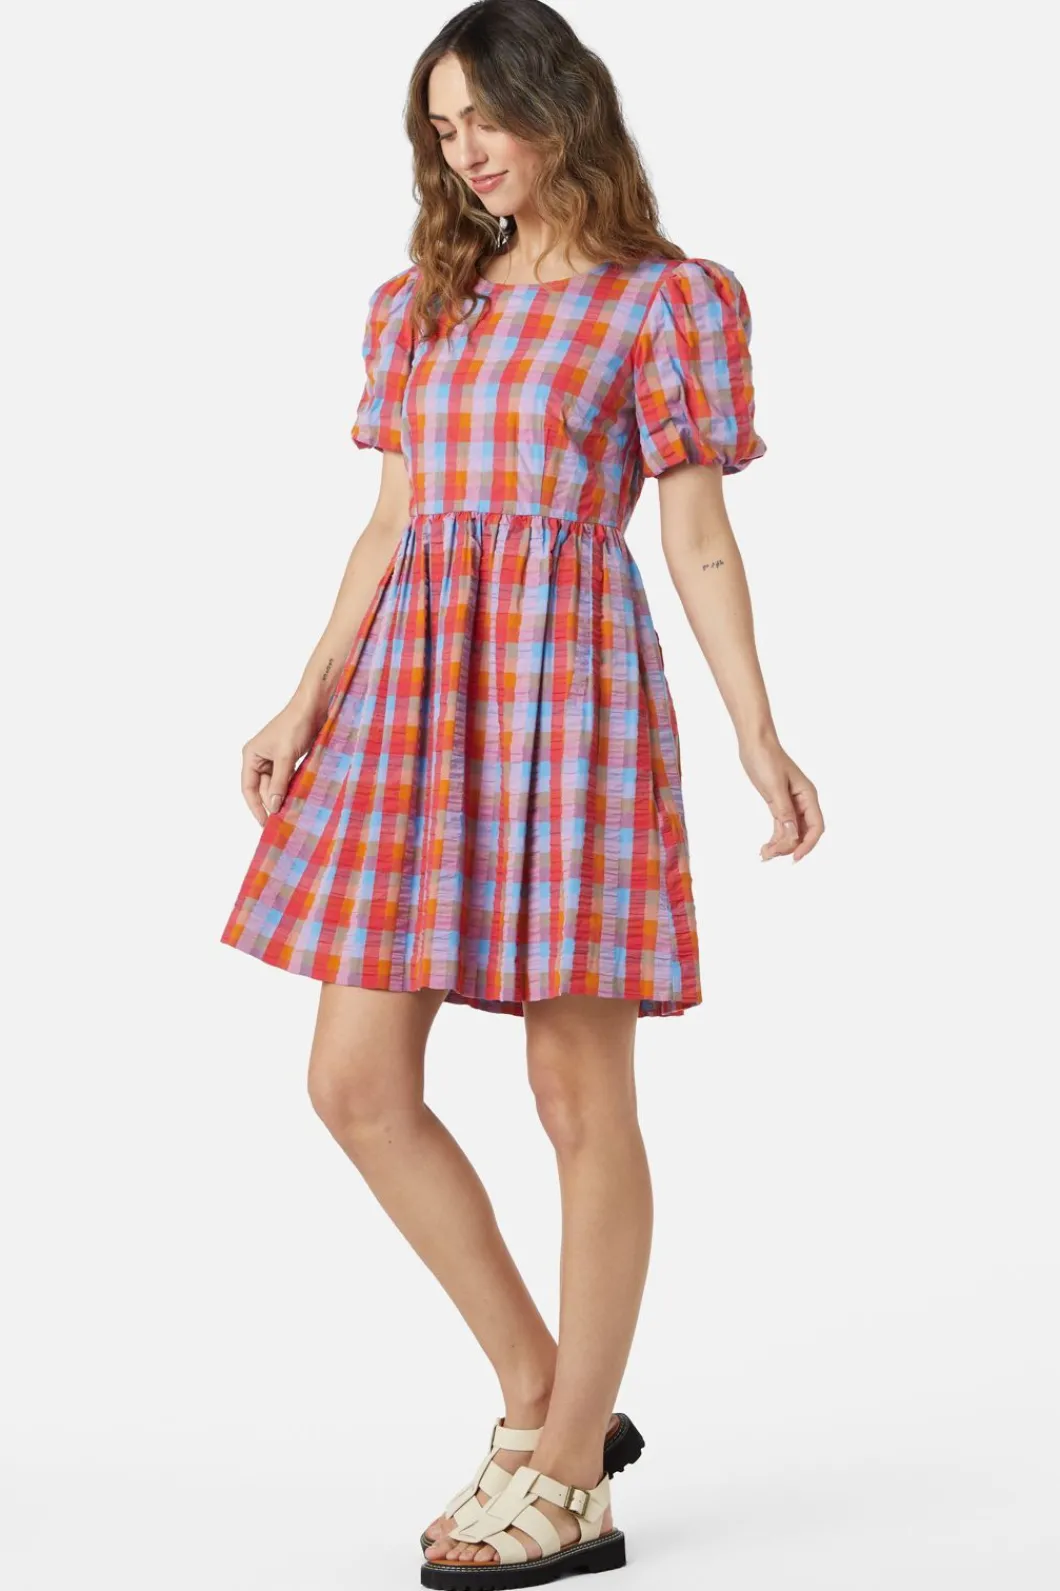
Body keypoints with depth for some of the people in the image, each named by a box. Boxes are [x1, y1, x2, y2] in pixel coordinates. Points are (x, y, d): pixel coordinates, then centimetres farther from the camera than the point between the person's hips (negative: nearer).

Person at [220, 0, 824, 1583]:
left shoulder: (665, 300, 4)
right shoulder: (420, 304, 19)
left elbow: (701, 541, 1)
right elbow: (390, 526, 17)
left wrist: (760, 740, -8)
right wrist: (305, 704, 7)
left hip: (563, 679, -6)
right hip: (410, 685, 6)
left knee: (580, 1092, -2)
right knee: (356, 1080, 2)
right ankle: (552, 1405, 16)